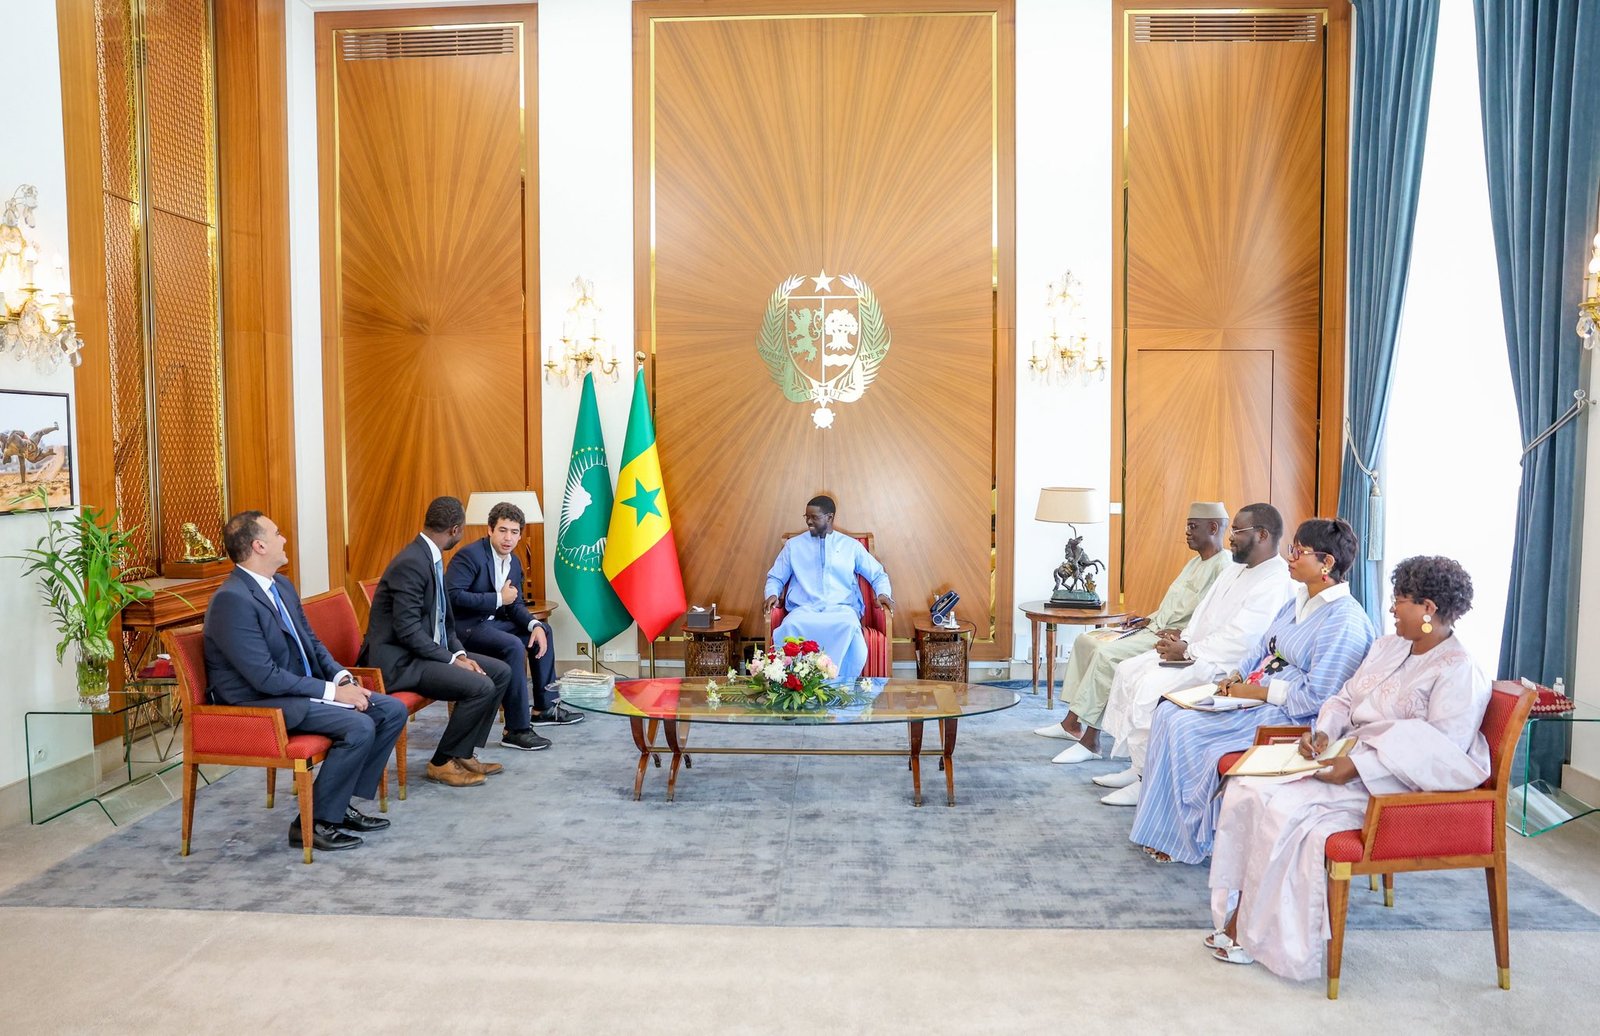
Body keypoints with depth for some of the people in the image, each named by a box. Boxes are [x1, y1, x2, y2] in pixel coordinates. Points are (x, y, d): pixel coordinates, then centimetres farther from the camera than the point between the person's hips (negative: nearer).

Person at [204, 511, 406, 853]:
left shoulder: (282, 584, 9)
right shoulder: (232, 599, -21)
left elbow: (312, 642, 16)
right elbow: (266, 677, -24)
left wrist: (342, 678, -2)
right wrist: (332, 691, -20)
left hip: (304, 689, 9)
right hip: (259, 703, -9)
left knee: (392, 710, -1)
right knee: (359, 727, -26)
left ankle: (343, 802, 8)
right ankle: (314, 823, -9)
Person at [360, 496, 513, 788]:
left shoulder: (431, 557, 9)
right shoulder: (411, 563, -21)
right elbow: (407, 631, -25)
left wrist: (460, 652, -1)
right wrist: (452, 659, -20)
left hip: (427, 650, 10)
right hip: (399, 661, -10)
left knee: (501, 672, 5)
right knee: (480, 686, -23)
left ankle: (464, 752, 12)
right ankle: (442, 763, -5)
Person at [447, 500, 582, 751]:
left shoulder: (513, 562, 8)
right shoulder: (470, 555, -18)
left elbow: (516, 605, 11)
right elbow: (452, 595, -27)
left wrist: (535, 626, -10)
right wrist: (499, 598, -22)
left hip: (491, 622, 10)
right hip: (463, 626, -10)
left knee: (543, 630, 14)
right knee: (513, 646, -31)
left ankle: (543, 708, 22)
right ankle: (516, 730, -25)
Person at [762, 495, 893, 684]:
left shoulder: (851, 545, 16)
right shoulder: (793, 545, 18)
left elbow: (878, 574, 18)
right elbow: (775, 577, 22)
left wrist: (882, 593, -3)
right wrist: (772, 594, -1)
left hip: (841, 608, 0)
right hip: (804, 609, 1)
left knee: (849, 626, -39)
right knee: (790, 625, -37)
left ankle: (842, 682, -29)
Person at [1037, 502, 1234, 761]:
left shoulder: (1223, 568, -12)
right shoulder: (1195, 562, 21)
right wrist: (1149, 619, 11)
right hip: (1156, 628, 11)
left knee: (1106, 654, -28)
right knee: (1085, 640, 4)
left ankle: (1090, 741, -23)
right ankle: (1072, 723, 5)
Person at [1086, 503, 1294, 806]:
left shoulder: (1274, 584, -18)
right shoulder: (1237, 570, 15)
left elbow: (1239, 641, -24)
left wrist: (1187, 652, -18)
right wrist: (1183, 639, 0)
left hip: (1223, 667, -11)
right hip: (1195, 653, 11)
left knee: (1149, 686, -24)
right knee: (1129, 670, 2)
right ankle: (1139, 765, 5)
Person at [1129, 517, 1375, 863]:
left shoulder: (1344, 620, -17)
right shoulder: (1298, 603, 13)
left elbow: (1316, 696, -23)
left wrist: (1258, 691, -17)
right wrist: (1235, 678, 2)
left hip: (1290, 717, -10)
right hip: (1254, 696, 10)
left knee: (1185, 728, -19)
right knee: (1169, 712, -6)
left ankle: (1182, 838, -1)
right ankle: (1162, 829, -2)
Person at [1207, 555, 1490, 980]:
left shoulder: (1457, 671, -11)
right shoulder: (1387, 647, 15)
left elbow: (1440, 752, -19)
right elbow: (1344, 699, 19)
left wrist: (1358, 766, -25)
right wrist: (1323, 732, -3)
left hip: (1393, 784, -8)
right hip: (1346, 756, 8)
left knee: (1285, 806, -27)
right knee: (1248, 786, -13)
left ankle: (1258, 933, -13)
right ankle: (1237, 910, -12)